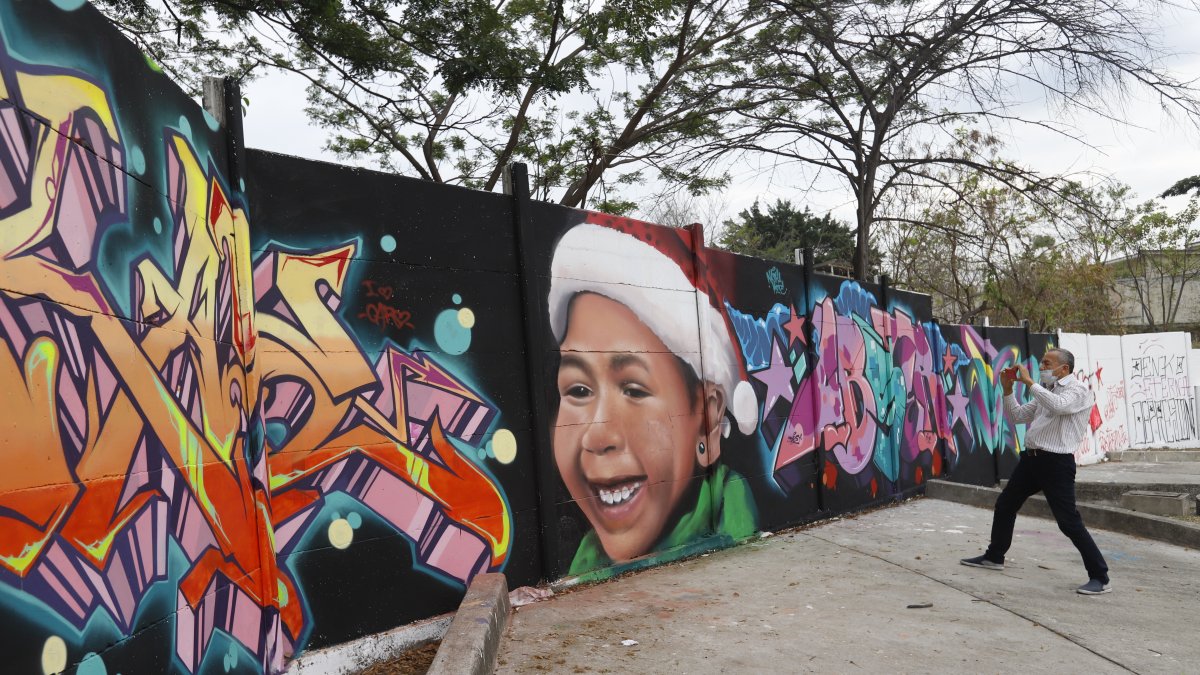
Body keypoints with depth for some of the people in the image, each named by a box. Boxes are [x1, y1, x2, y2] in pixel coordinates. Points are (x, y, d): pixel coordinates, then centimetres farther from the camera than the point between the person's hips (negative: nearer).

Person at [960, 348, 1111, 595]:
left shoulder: (1078, 390, -8)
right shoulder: (1046, 391, 17)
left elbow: (1057, 405, -30)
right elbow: (1018, 416, 21)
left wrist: (1028, 381, -23)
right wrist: (1008, 390, 8)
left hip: (1056, 463, -9)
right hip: (1032, 458, 9)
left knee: (1069, 521, -10)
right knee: (1005, 504, 17)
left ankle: (1100, 577, 0)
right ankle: (994, 557, 32)